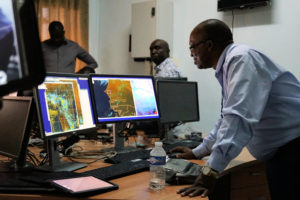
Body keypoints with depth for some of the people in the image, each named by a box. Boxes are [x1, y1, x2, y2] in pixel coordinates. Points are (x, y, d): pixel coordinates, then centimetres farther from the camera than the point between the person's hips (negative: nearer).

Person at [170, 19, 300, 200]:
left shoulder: (241, 58, -16)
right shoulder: (227, 67, 14)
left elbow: (239, 118, -29)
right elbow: (228, 118, 23)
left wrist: (210, 172, -30)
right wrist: (197, 152, 25)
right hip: (279, 154, 9)